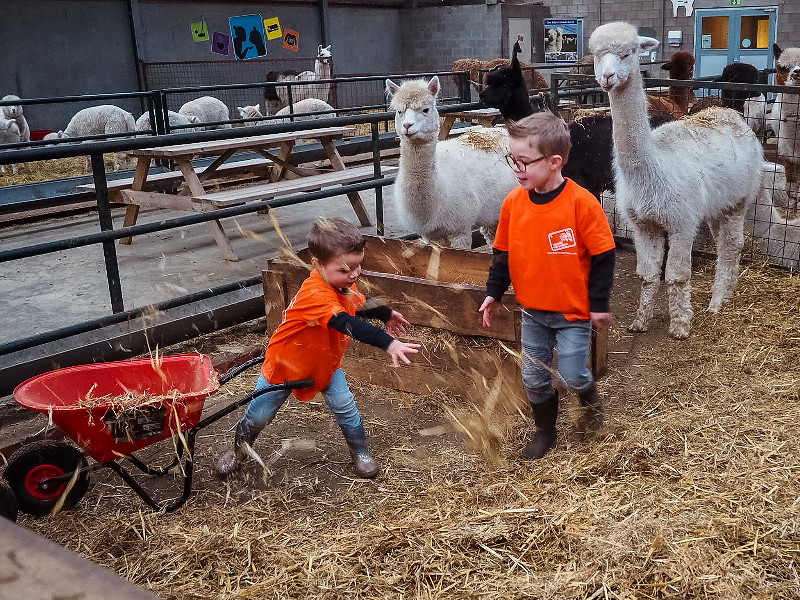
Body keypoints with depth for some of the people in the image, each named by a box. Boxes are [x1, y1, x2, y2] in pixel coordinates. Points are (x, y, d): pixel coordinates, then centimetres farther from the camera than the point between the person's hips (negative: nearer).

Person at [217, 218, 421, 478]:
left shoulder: (343, 284, -13)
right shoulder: (315, 294, -42)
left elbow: (360, 305, 13)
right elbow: (348, 324, -55)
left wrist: (386, 314, 18)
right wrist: (388, 343, -63)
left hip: (326, 363, 6)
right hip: (284, 363, -6)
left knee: (345, 407, -5)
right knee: (259, 415, 11)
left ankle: (361, 454, 18)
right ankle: (238, 449, 39)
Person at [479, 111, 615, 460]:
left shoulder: (580, 202, -19)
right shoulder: (513, 202, -6)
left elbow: (602, 256, -13)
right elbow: (503, 254, 7)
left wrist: (599, 304, -11)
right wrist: (494, 293, 4)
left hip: (574, 311, -4)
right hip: (532, 311, 5)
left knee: (573, 375, 2)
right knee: (534, 379, 13)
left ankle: (590, 399, 37)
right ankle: (545, 431, 35)